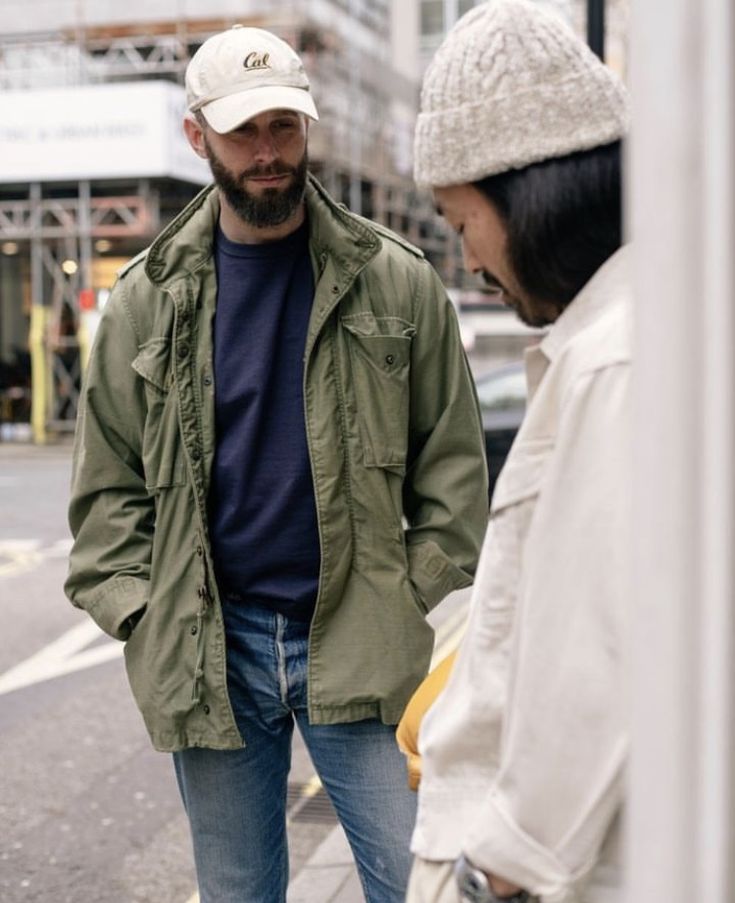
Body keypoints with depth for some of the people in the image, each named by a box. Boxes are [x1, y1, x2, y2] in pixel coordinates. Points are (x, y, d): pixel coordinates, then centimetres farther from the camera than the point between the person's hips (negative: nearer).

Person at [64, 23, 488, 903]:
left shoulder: (395, 281, 0)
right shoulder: (148, 298, 5)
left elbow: (453, 458, 3)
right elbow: (109, 484, 8)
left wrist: (414, 599, -4)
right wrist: (140, 617, -2)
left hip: (359, 643, -1)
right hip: (209, 652, 2)